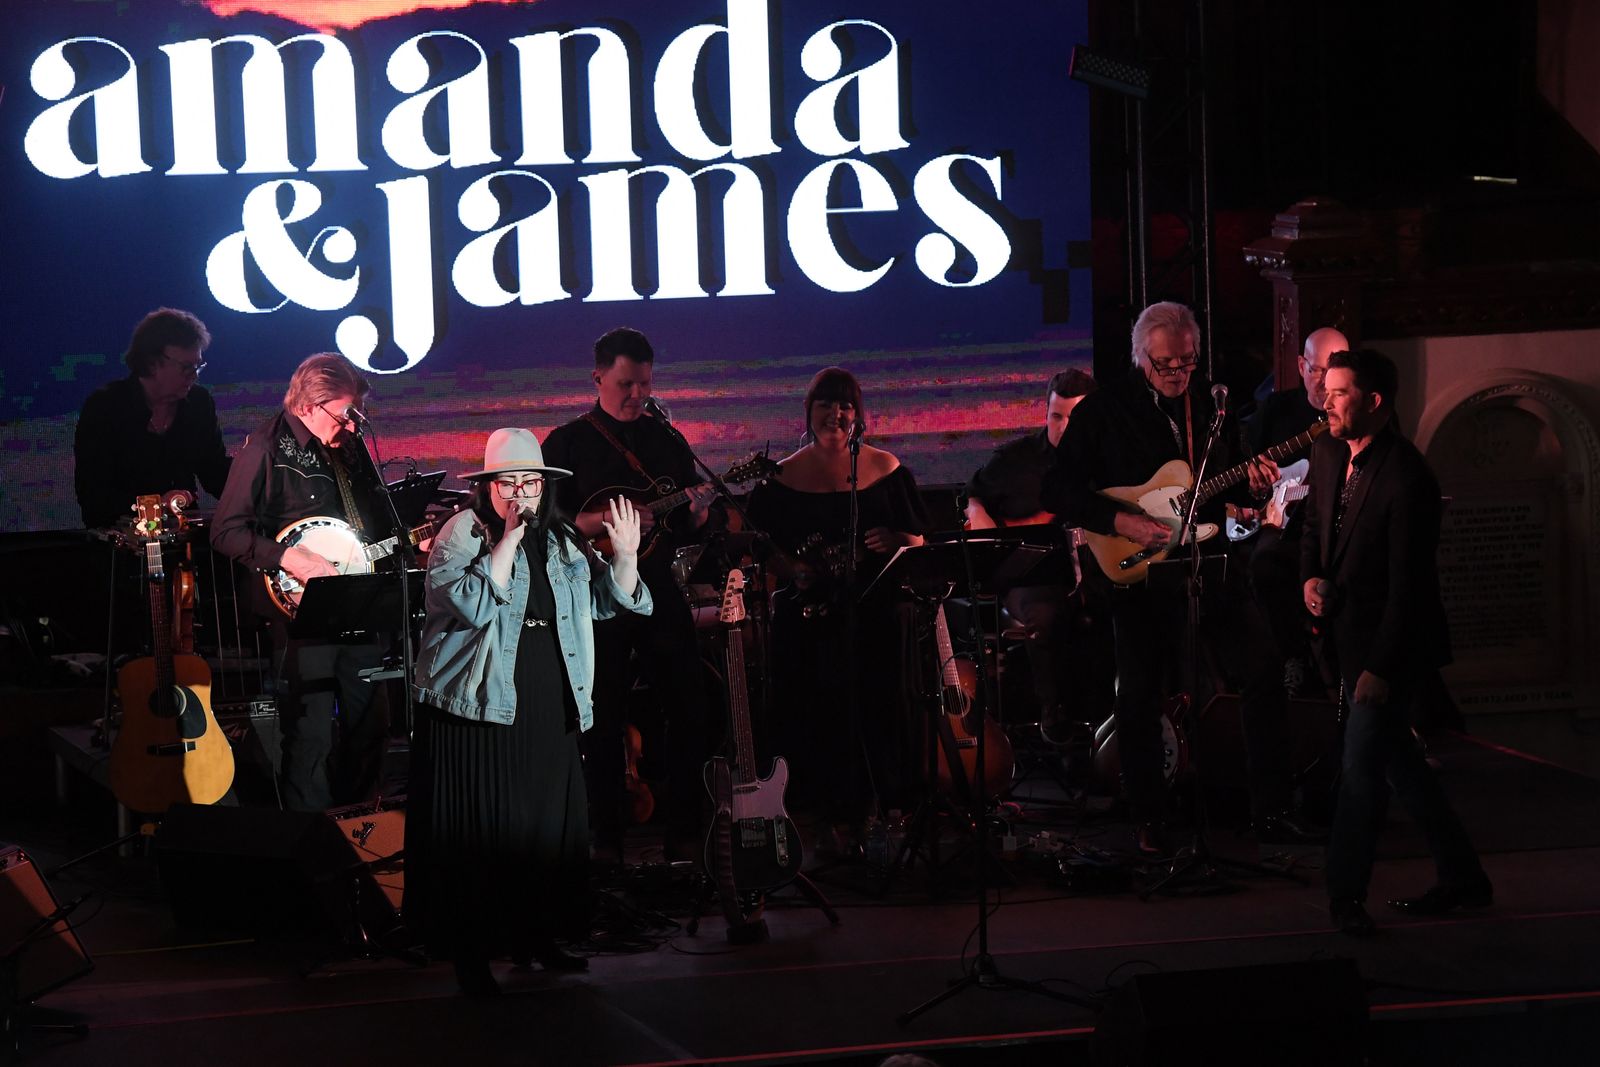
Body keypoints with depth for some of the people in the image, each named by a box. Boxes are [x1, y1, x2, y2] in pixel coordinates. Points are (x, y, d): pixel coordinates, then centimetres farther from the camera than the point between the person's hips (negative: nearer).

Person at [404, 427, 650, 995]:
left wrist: (624, 555, -1)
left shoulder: (561, 539, 12)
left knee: (549, 825, 9)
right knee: (478, 830, -4)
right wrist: (508, 539, -21)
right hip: (481, 705, -6)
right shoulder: (463, 533, -5)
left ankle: (535, 934, 23)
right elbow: (475, 605, -20)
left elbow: (606, 601, 17)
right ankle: (470, 949, 3)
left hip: (549, 709, 6)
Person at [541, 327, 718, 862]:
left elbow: (689, 531, 14)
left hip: (661, 595, 3)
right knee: (604, 722, 1)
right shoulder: (567, 444, 2)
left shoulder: (667, 441, 12)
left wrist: (698, 511, -9)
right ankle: (607, 840, 8)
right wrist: (608, 522, -19)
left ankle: (684, 833, 8)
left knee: (691, 713, -1)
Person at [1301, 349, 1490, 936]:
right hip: (1348, 633, 9)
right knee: (1393, 756, 14)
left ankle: (1346, 893, 1)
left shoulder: (1407, 480, -23)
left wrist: (1381, 667, -23)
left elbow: (1408, 586, -23)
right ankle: (1462, 877, 24)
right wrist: (1310, 576, -1)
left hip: (1392, 642, -9)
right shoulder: (1327, 451, 2)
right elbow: (1315, 524, 19)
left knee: (1362, 764, -10)